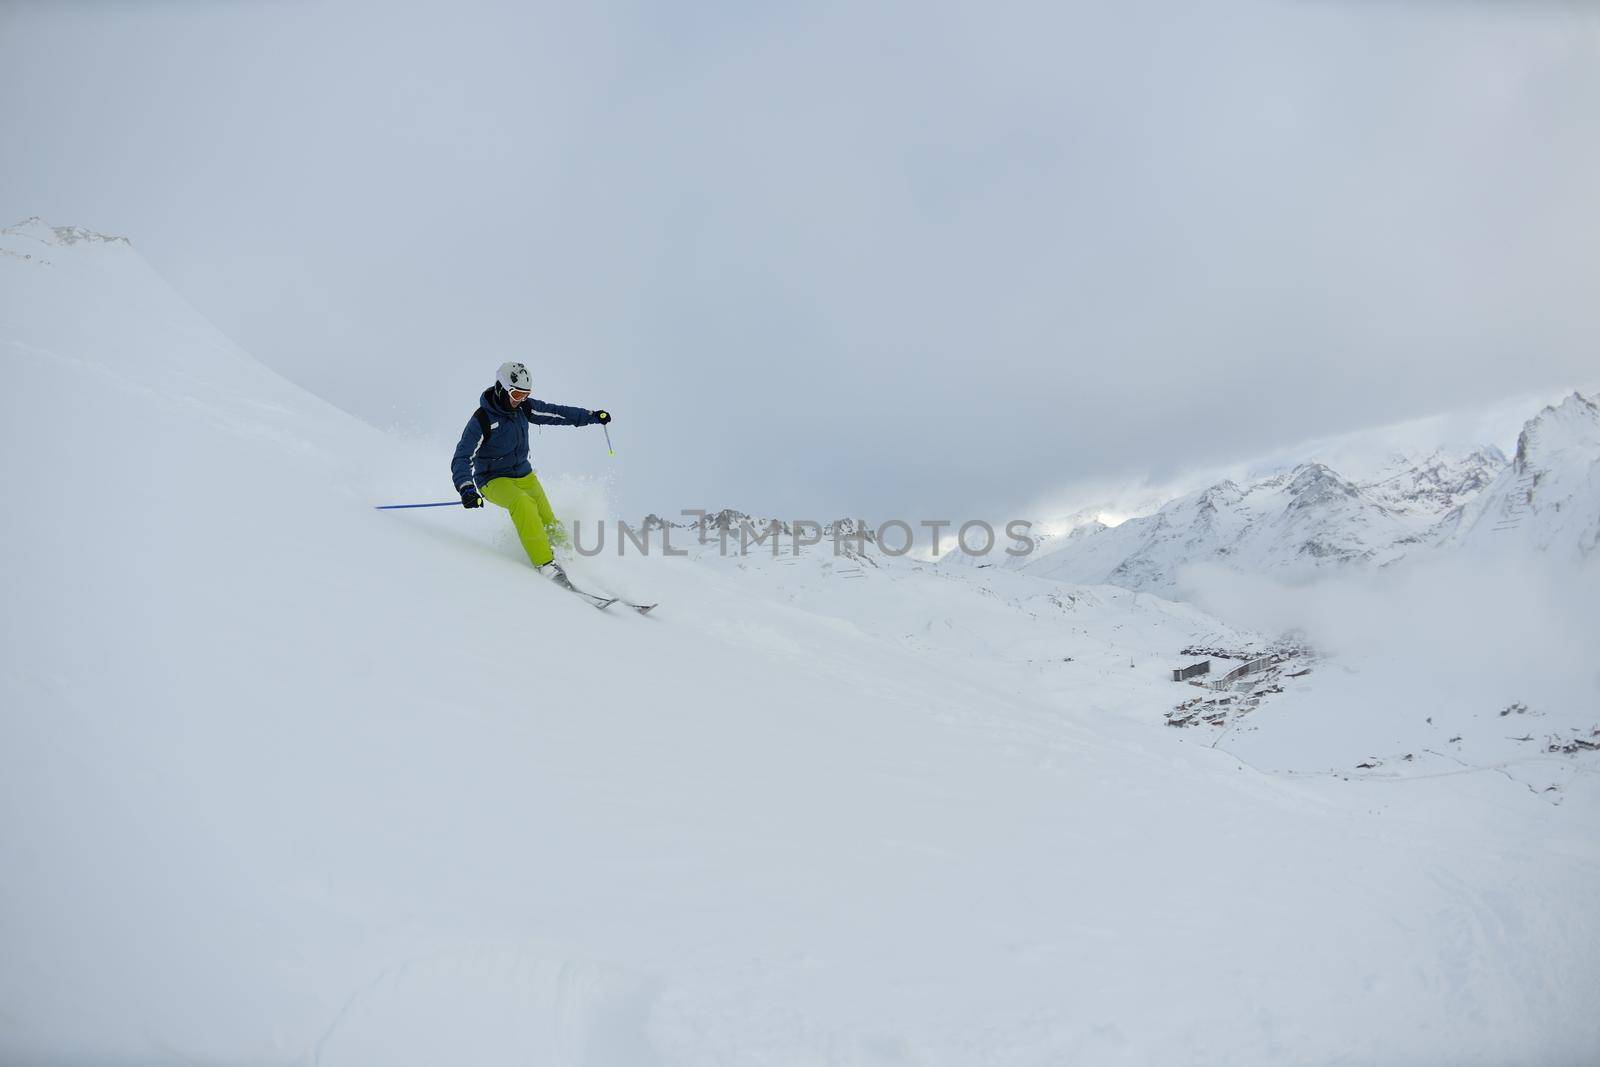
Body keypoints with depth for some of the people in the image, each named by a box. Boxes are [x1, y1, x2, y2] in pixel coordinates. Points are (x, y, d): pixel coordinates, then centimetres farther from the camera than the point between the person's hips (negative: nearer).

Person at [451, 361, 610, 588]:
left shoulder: (523, 407, -2)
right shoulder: (482, 420, -19)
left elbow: (556, 413, 11)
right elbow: (462, 458, -24)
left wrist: (592, 416, 11)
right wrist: (466, 489, -40)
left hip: (524, 475, 7)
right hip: (493, 480, -7)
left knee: (549, 525, -7)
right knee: (523, 504, -34)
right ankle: (545, 563, -34)